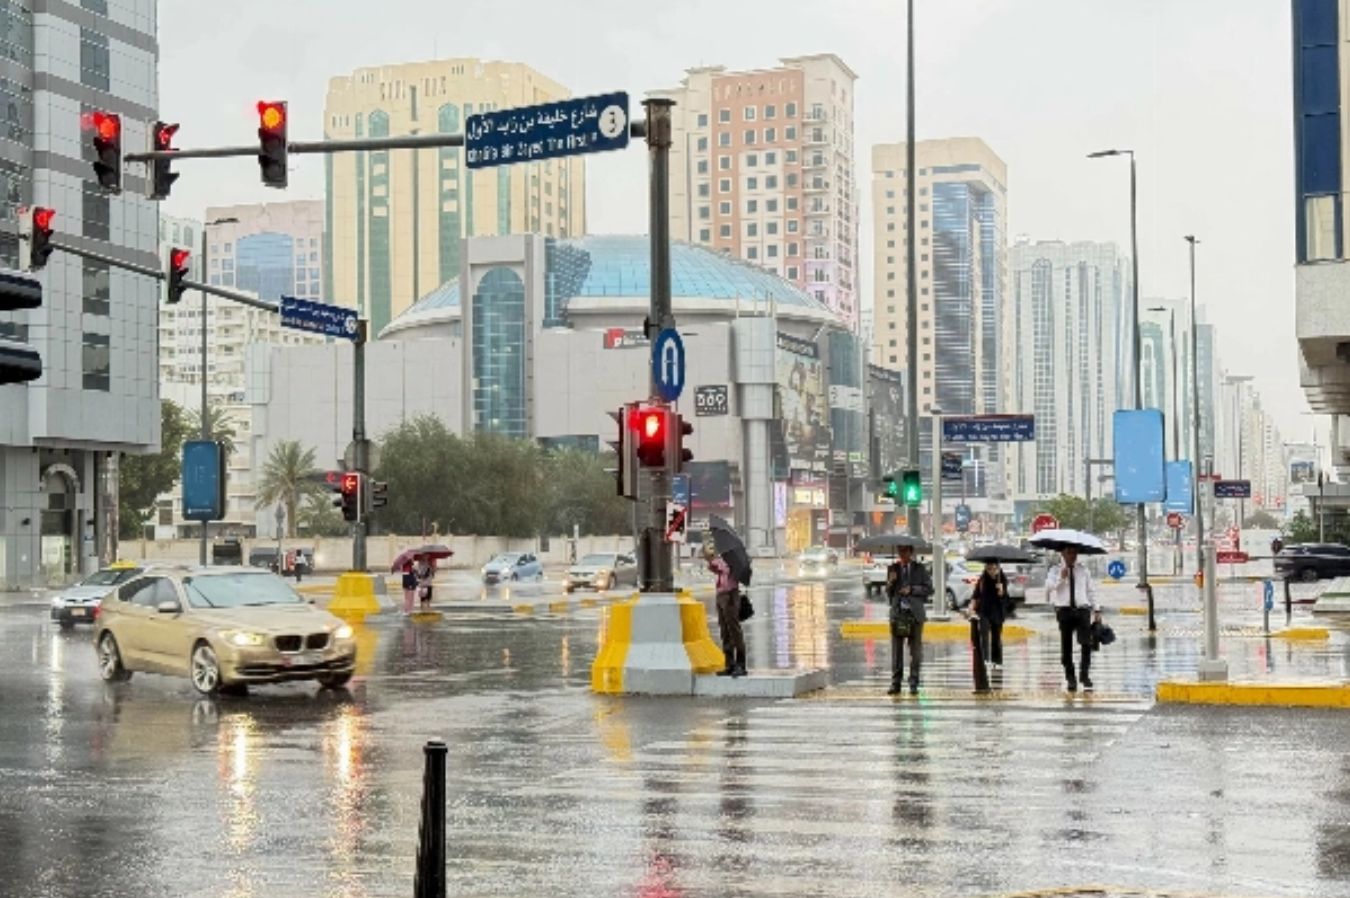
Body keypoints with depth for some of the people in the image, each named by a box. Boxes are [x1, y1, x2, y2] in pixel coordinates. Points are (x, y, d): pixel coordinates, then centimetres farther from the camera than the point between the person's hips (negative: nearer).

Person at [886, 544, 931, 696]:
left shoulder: (920, 569, 7)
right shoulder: (893, 569, 10)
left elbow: (929, 589, 3)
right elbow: (888, 593, 10)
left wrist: (912, 589, -10)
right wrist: (890, 582, -11)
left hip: (915, 613, -1)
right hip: (898, 612, 1)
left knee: (916, 650, -1)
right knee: (896, 649, -1)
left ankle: (914, 684, 5)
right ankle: (895, 683, 4)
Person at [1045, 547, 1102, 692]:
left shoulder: (1084, 570, 13)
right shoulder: (1056, 570, 7)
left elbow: (1091, 590, 14)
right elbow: (1048, 588, -8)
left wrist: (1096, 610, 8)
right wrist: (1061, 578, -19)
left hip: (1082, 609, 1)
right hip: (1065, 609, -1)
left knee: (1086, 643, -13)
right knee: (1066, 646, 2)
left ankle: (1084, 675, -6)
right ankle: (1070, 678, 13)